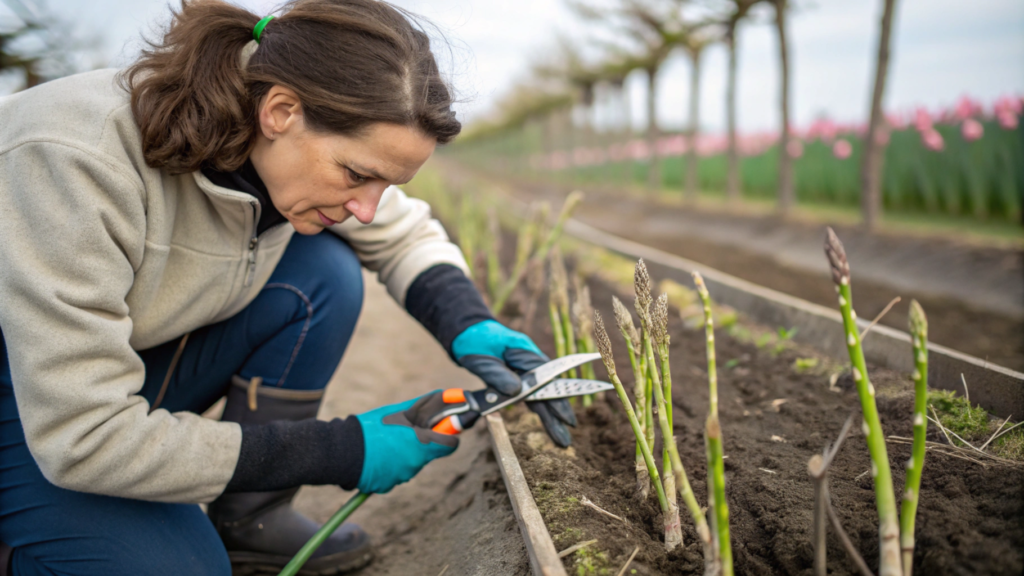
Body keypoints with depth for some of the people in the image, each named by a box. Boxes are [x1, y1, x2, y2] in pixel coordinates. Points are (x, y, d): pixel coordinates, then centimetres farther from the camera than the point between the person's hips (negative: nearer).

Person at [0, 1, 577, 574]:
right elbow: (83, 439, -33)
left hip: (141, 360, 6)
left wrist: (470, 326, -19)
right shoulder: (81, 161, -35)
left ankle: (249, 520, -1)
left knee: (326, 270, -15)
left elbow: (406, 234, 3)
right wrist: (342, 452, -30)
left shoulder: (298, 145, -15)